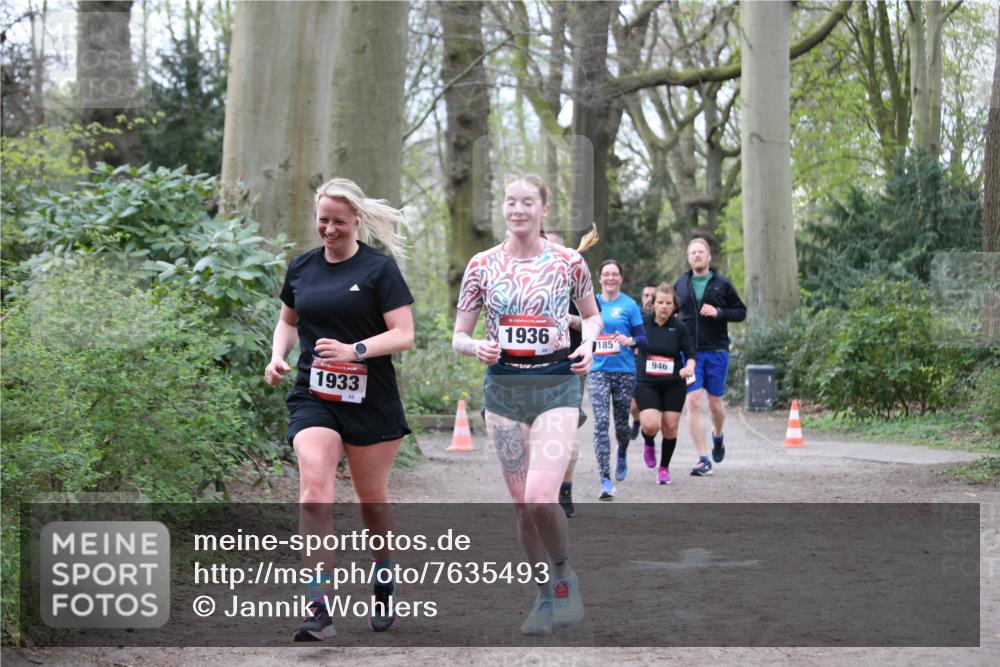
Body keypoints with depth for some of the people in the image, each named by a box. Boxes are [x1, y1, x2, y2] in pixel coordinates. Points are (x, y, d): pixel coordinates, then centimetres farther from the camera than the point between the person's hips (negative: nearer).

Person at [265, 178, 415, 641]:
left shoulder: (379, 268, -5)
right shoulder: (301, 267, 8)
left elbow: (403, 334, -9)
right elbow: (288, 319, 24)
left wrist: (355, 350, -24)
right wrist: (278, 356, 5)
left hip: (370, 401, -2)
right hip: (313, 398, 2)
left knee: (372, 498, 10)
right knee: (314, 489, -18)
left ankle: (384, 586, 36)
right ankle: (319, 609, -19)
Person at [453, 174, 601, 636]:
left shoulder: (568, 262, 1)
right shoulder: (482, 265, 3)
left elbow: (591, 315, 17)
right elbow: (458, 336, 7)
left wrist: (588, 343, -4)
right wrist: (476, 347, -15)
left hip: (556, 386, -2)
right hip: (503, 388, 2)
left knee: (541, 496, -19)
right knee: (522, 504, 5)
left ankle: (565, 575, 9)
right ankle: (545, 598, 22)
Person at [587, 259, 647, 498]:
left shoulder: (629, 305, 0)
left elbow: (642, 338, -1)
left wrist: (630, 341, -20)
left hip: (624, 371, -1)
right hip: (598, 371, 1)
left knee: (621, 423, 10)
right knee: (601, 422, -13)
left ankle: (622, 456, 46)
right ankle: (605, 480, -14)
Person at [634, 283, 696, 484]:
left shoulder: (679, 327, -3)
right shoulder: (643, 323, -3)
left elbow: (690, 354, -2)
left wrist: (689, 367, -19)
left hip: (673, 385, 1)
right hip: (646, 384, -1)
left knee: (670, 427, 1)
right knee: (651, 425, -17)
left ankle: (664, 468, 21)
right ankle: (649, 443, 20)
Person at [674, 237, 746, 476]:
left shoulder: (722, 283, 1)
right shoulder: (680, 284, 8)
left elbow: (741, 312, 4)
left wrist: (719, 312, -13)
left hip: (717, 351, -1)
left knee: (715, 404, 7)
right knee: (694, 403, -9)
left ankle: (718, 436, 41)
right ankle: (703, 459, -5)